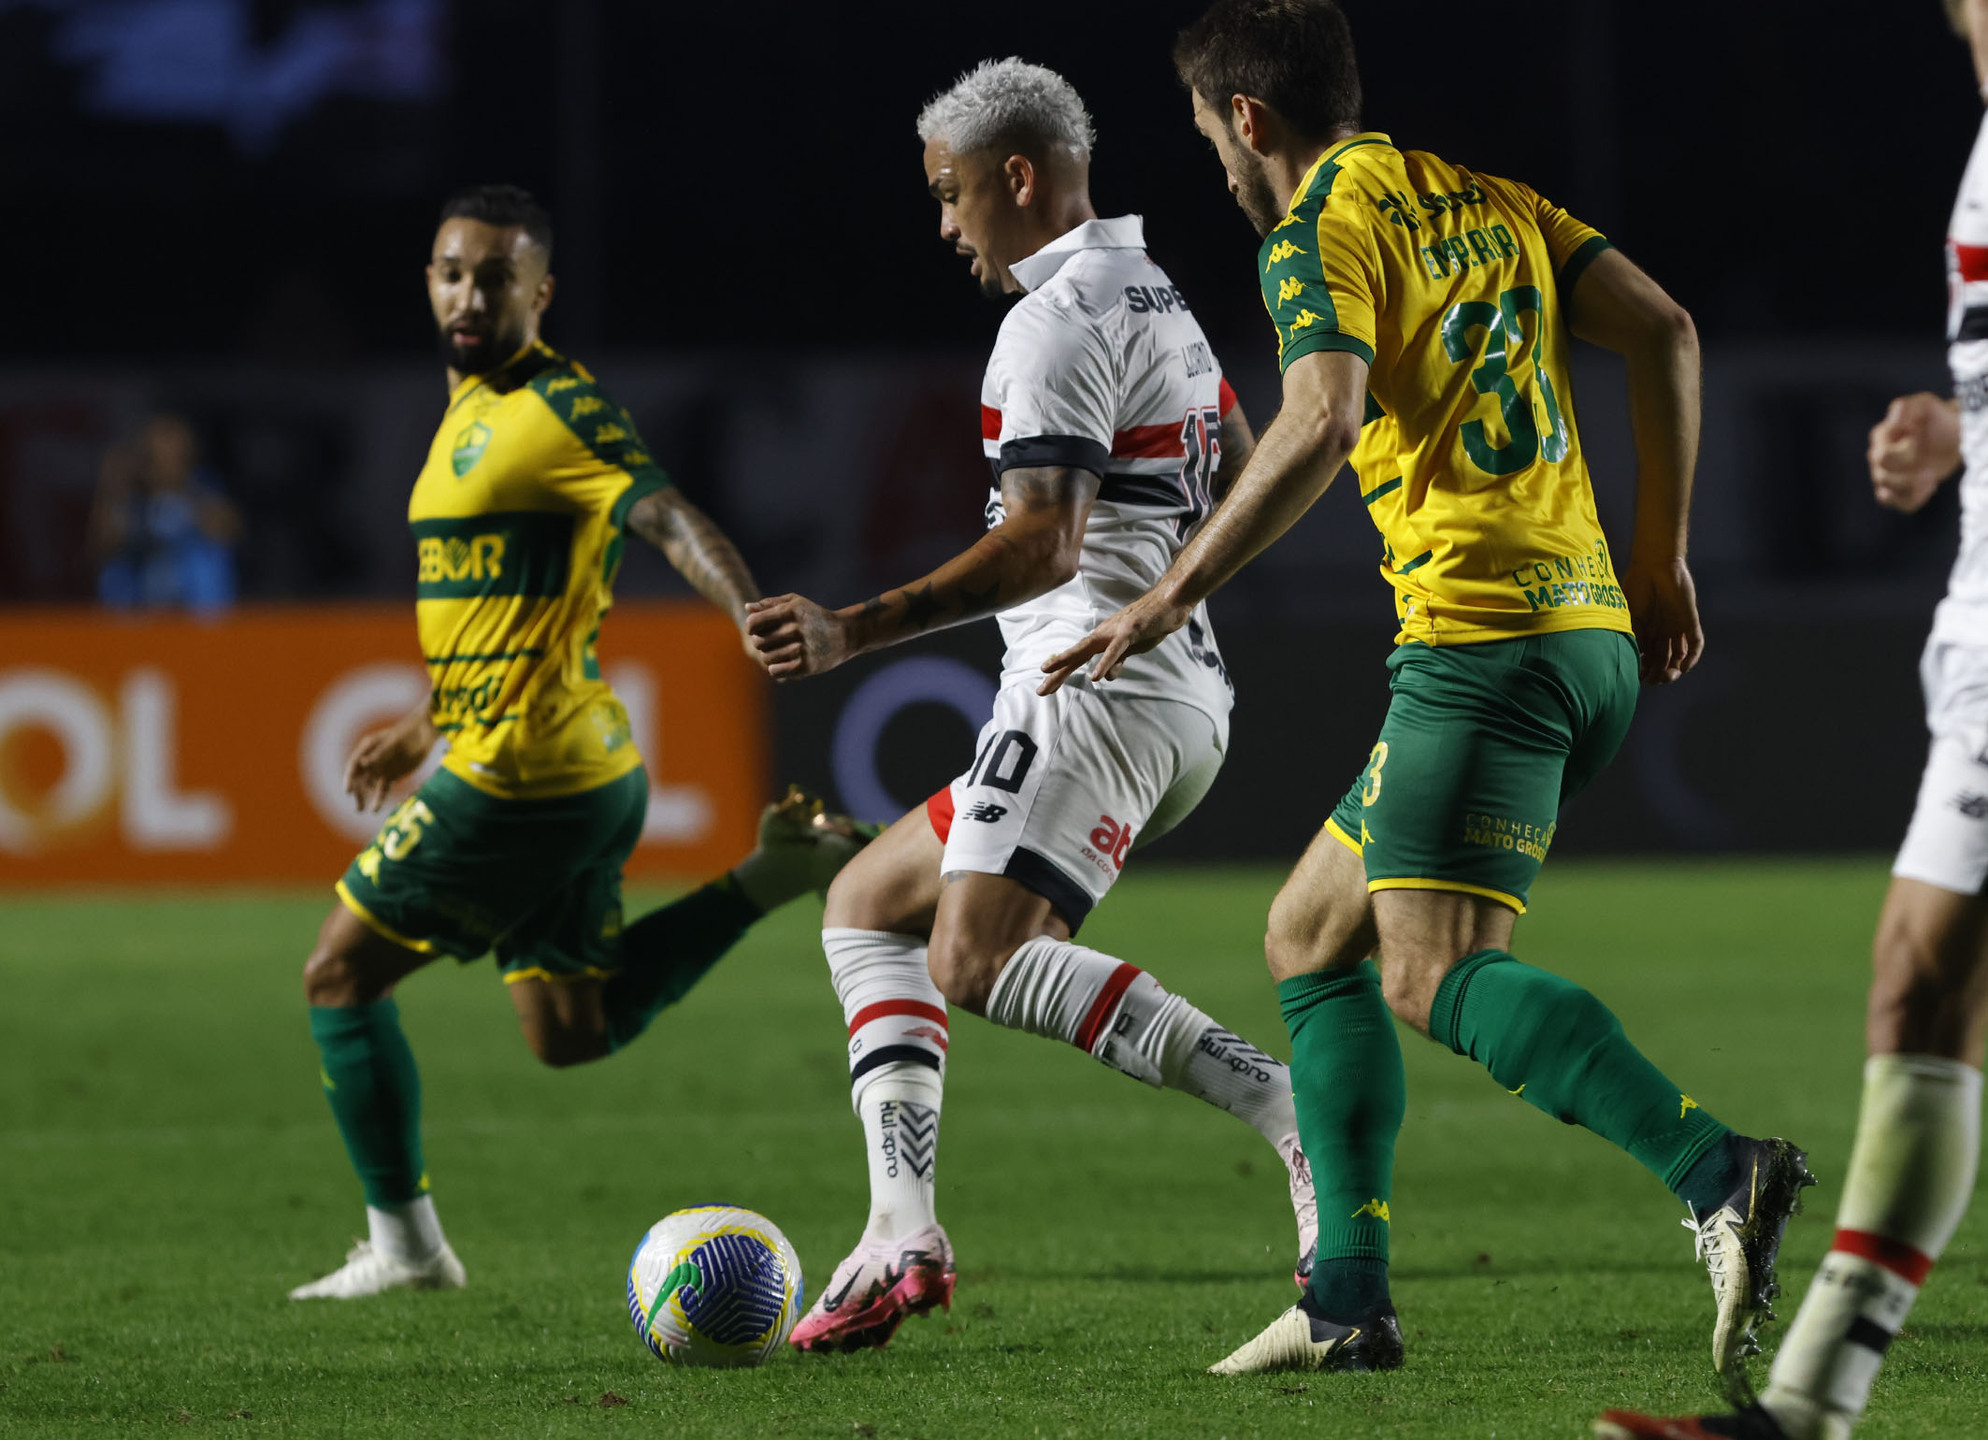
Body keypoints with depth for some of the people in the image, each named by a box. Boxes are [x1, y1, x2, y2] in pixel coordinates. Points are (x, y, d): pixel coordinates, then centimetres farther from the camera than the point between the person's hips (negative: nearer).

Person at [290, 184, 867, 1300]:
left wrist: (756, 616, -46)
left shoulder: (557, 409, -14)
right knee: (573, 1034, 15)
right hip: (580, 779, 10)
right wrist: (426, 729, 33)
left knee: (341, 975, 2)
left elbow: (668, 520, -29)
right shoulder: (472, 409, 16)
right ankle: (778, 876, 10)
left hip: (518, 782, -10)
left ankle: (405, 1242, 9)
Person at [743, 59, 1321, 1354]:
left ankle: (1284, 1103, -27)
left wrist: (857, 633, -27)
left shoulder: (1060, 318, -12)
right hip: (1188, 693, 11)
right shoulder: (1159, 299, 18)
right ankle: (903, 1229, 1)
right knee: (867, 907, 14)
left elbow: (1042, 543, -23)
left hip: (1094, 684, -11)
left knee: (978, 960, -22)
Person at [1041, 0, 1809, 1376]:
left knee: (1434, 975, -18)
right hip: (1592, 627, 9)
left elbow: (1323, 421, -21)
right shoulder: (1483, 200, 20)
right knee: (1309, 936, 16)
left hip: (1483, 636, -9)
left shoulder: (1320, 233, -4)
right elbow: (1664, 330, 14)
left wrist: (1174, 595, -18)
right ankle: (1351, 1298, 10)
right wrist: (1661, 559, 17)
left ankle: (1717, 1171, -35)